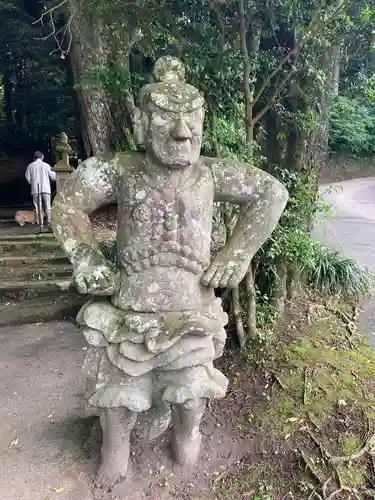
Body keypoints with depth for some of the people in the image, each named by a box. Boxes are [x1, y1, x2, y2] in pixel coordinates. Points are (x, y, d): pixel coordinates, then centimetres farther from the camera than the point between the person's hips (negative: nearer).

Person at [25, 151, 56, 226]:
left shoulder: (30, 166, 4)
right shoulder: (46, 165, 1)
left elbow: (27, 177, 5)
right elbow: (53, 176, 5)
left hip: (35, 189, 1)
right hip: (45, 188, -1)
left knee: (38, 206, 4)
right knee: (47, 206, 4)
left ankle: (40, 223, 1)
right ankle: (49, 221, -3)